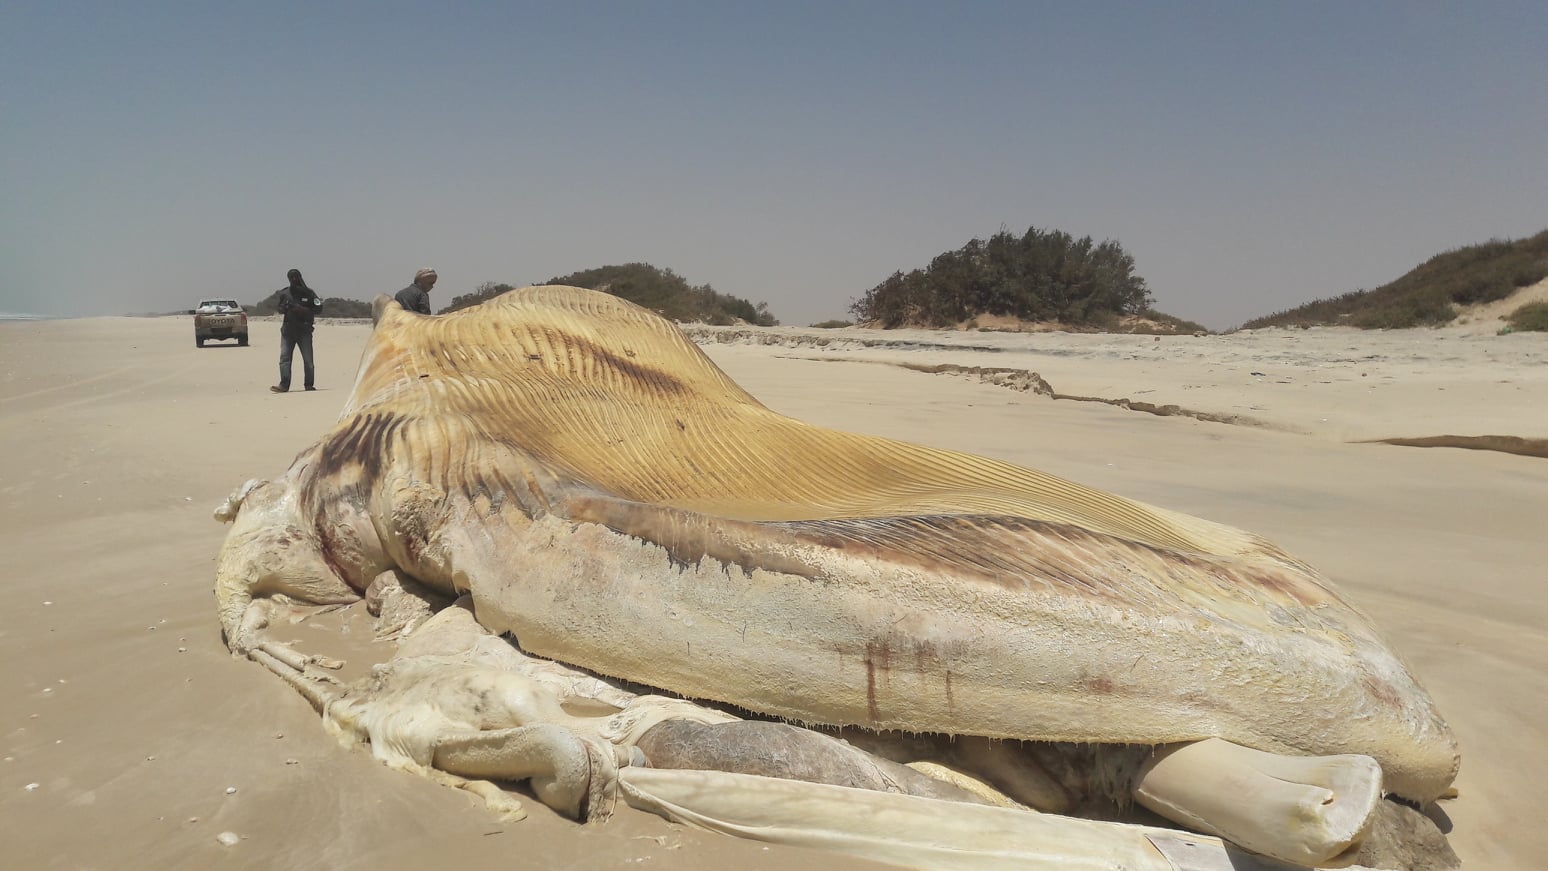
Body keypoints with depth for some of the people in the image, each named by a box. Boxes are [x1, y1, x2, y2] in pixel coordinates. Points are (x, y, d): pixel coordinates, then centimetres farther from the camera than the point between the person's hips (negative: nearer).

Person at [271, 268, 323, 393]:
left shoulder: (309, 293, 3)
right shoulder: (284, 293, 12)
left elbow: (318, 308, -3)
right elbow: (279, 309, 21)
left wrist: (303, 310, -16)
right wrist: (284, 308, -3)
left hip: (304, 330, -3)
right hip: (288, 330, 3)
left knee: (308, 359, 0)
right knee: (284, 357, -7)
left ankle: (309, 385, 9)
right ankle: (284, 385, -11)